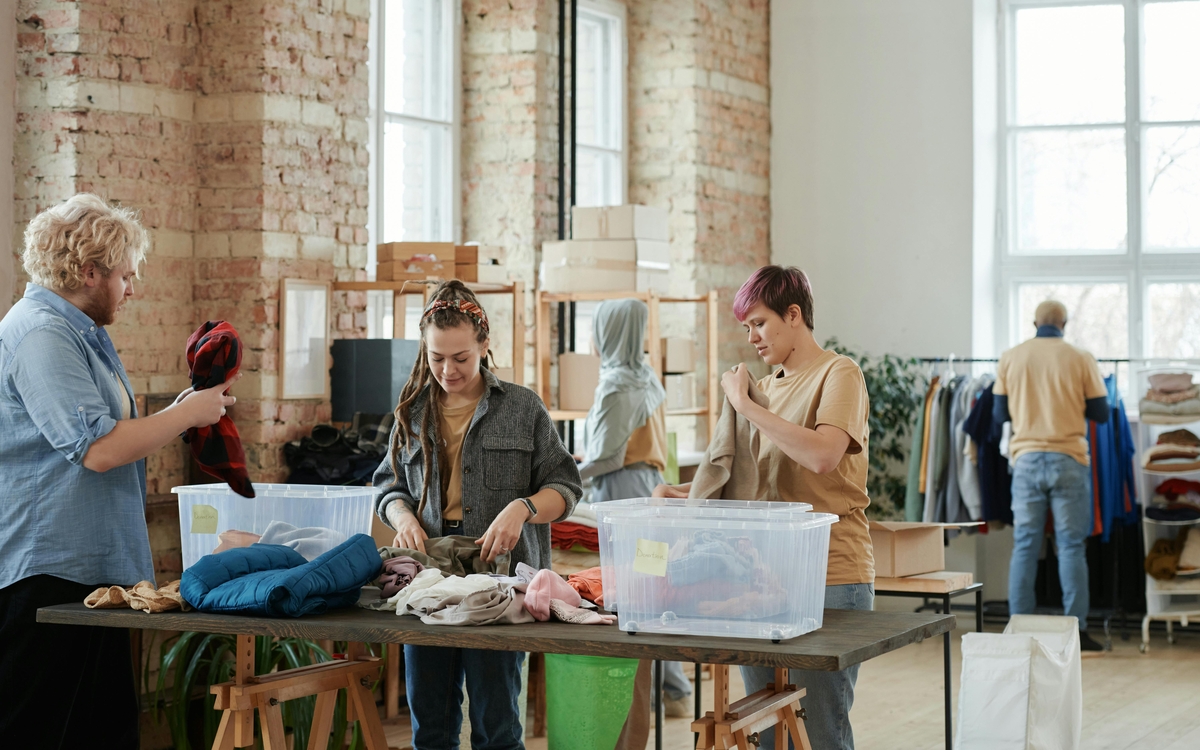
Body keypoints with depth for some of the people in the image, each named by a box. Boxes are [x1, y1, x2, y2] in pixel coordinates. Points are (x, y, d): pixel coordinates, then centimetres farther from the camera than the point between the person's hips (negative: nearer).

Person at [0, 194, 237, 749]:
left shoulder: (79, 333, 20)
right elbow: (98, 449, -22)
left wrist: (178, 414, 14)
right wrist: (188, 413, -11)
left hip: (92, 568, 11)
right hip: (45, 574, -11)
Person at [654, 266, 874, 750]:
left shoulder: (838, 374, -5)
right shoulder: (767, 386, 17)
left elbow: (822, 456, -23)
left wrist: (744, 404, -15)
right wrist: (685, 494, 5)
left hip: (830, 577, -7)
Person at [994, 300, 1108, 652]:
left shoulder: (1010, 359, 4)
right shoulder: (1081, 359, -2)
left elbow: (999, 414, 8)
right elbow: (1100, 413, 2)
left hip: (1026, 461, 2)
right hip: (1068, 460, -2)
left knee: (1024, 547, 5)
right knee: (1071, 547, 2)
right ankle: (1076, 630, 0)